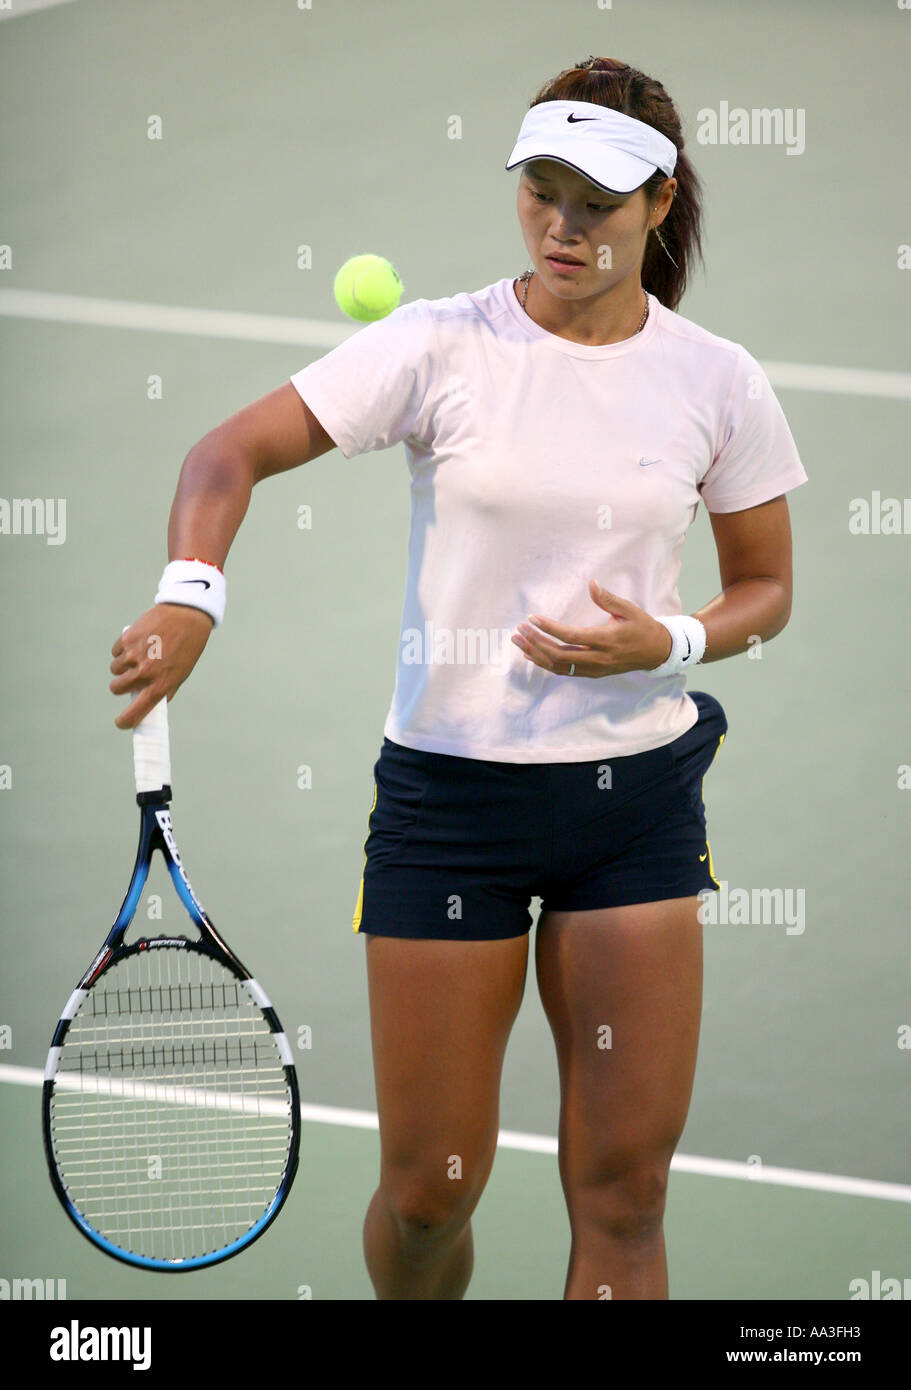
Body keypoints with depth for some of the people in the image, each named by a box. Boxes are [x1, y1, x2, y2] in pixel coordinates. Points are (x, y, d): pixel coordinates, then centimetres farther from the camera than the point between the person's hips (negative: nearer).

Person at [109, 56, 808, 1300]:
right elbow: (231, 453, -8)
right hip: (451, 789, -1)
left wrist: (670, 645, -11)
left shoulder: (719, 382, 0)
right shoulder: (441, 346, -6)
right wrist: (190, 594, -28)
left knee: (625, 1192, -1)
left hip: (638, 795, 2)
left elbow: (766, 587, 11)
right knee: (430, 1192, 3)